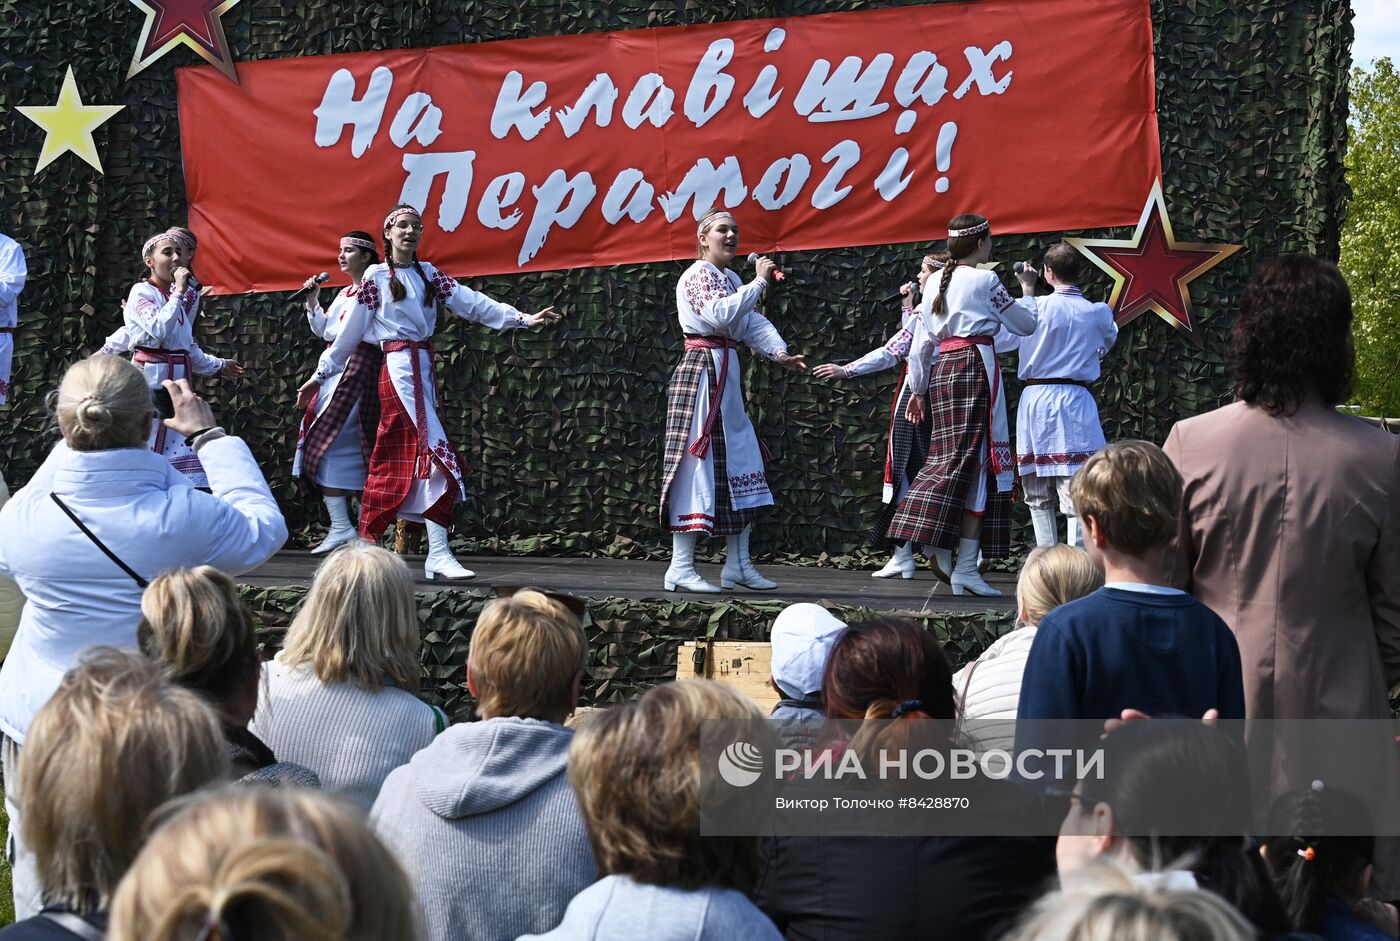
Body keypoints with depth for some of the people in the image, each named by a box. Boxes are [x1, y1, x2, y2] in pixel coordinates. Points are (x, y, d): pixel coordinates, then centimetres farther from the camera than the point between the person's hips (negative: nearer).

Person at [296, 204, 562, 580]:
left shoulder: (429, 275, 14)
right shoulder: (376, 276, 0)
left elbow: (472, 302, 3)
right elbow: (349, 333, 5)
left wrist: (522, 319, -7)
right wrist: (320, 375, 6)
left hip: (424, 371, 6)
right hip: (399, 369, -6)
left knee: (396, 464, 7)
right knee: (435, 451, -16)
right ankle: (438, 554, -20)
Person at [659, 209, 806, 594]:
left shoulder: (732, 280, 20)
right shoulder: (696, 276, -8)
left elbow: (753, 323, 13)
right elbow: (721, 315, -24)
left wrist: (779, 352, -5)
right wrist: (760, 282, -18)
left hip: (727, 377, 10)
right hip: (701, 372, -10)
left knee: (742, 461, 9)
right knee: (697, 463, -11)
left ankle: (738, 564, 15)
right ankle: (681, 567, -9)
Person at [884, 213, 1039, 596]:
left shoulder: (934, 283, 14)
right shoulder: (985, 280, -4)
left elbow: (921, 340, 15)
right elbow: (1024, 324, 5)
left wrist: (918, 388, 21)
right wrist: (1027, 289, 22)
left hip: (943, 369, 7)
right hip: (977, 366, -7)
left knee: (948, 457, 9)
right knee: (978, 461, -5)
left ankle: (940, 549, -1)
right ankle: (966, 565, -8)